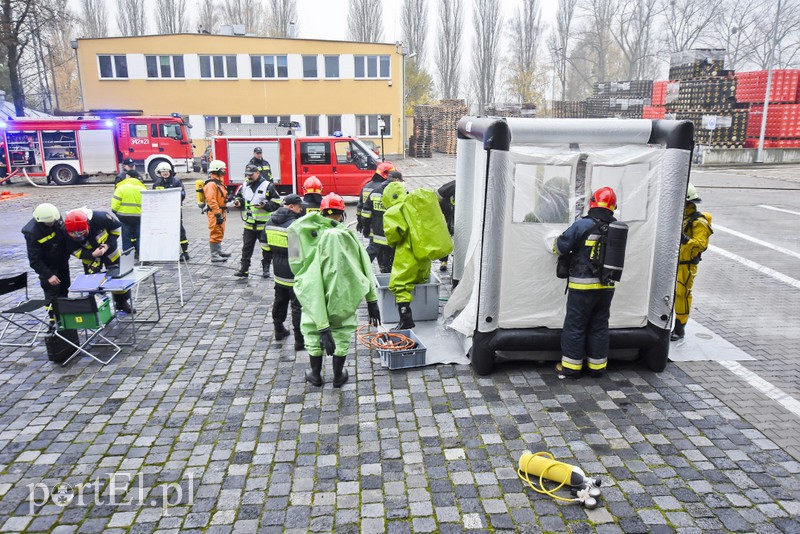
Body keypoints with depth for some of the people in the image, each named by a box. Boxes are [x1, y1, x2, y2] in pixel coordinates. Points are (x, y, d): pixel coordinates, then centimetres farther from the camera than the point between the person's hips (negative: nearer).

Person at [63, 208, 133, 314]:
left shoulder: (99, 217, -36)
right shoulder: (68, 233, -29)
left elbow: (116, 226, -18)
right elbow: (75, 251, -17)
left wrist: (109, 244, -22)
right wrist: (92, 255, -33)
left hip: (109, 249, 0)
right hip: (90, 255, 0)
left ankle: (122, 303, 30)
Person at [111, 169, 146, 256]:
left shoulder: (121, 187, -7)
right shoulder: (142, 188, 3)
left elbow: (115, 202, -9)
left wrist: (115, 211, 8)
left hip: (124, 215, -2)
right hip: (139, 216, 2)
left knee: (126, 237, 7)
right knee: (139, 236, 12)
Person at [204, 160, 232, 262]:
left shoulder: (218, 182, 16)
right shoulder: (211, 184, -18)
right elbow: (211, 200, -25)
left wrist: (223, 212, 25)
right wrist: (218, 214, -26)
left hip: (221, 212, 10)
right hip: (215, 213, -10)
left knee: (220, 233, 20)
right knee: (215, 234, -7)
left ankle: (219, 251, 32)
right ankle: (214, 255, -3)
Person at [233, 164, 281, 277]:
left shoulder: (268, 186, -8)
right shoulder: (244, 186, 7)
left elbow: (277, 203, -8)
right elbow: (240, 197, 23)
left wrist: (266, 205, -22)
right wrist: (239, 202, 0)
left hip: (264, 225, -4)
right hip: (249, 224, 4)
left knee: (266, 248, 8)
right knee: (246, 248, 7)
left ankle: (266, 269, 21)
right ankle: (244, 269, 14)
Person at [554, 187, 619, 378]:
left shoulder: (582, 225, -13)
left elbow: (560, 247, -8)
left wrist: (556, 244, 13)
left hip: (583, 286, -5)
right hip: (606, 286, 5)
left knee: (575, 326, 6)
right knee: (599, 326, 16)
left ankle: (571, 367, 13)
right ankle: (597, 367, 24)